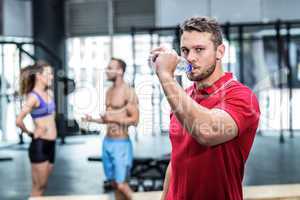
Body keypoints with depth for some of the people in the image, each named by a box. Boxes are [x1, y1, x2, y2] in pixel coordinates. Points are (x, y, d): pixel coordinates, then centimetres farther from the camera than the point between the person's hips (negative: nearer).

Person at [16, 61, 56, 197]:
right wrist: (31, 134, -7)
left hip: (51, 144, 8)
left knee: (42, 186, 14)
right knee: (38, 187, -1)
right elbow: (19, 121, -23)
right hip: (40, 145, -8)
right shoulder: (33, 97, -14)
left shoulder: (49, 93, 10)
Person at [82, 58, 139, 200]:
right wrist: (93, 119, 5)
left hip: (121, 144, -8)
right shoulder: (109, 91, 12)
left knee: (121, 184, -7)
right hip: (107, 142, 8)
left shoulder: (128, 92, -11)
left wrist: (114, 118, -21)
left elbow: (135, 120, -15)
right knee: (114, 183, 12)